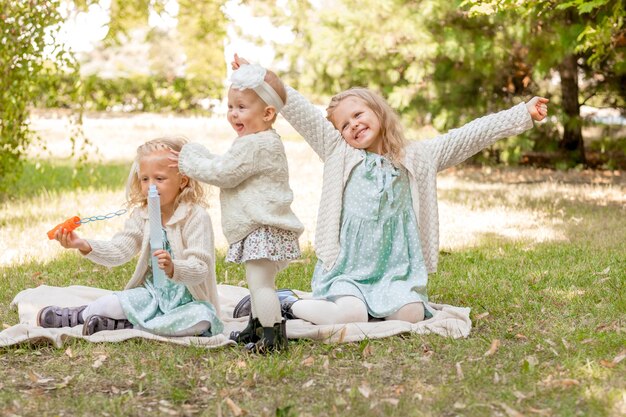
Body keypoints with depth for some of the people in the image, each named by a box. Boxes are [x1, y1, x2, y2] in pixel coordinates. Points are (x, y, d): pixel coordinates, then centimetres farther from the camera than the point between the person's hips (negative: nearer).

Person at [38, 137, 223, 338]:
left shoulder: (196, 217, -14)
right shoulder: (142, 215, 3)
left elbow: (200, 269, -22)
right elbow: (118, 251, -6)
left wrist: (173, 268, -44)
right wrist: (84, 246, -24)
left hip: (190, 300, -3)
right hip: (153, 295, 4)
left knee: (202, 318, -35)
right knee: (116, 302, -24)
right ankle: (72, 316, 5)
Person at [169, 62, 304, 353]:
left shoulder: (255, 145, -20)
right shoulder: (264, 142, 15)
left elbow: (223, 173, -16)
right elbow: (227, 170, 23)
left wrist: (189, 161, -3)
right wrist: (193, 160, 14)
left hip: (263, 229, -12)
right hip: (259, 228, 12)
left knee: (260, 283, -12)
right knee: (258, 282, 22)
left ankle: (273, 337, -9)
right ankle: (255, 329, 35)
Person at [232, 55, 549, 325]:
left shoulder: (417, 158, 11)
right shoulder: (338, 153, 8)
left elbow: (469, 136, 8)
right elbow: (299, 111, 4)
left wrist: (523, 114, 5)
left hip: (395, 270, 2)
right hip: (347, 268, -2)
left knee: (411, 314, -24)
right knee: (350, 316, -28)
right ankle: (288, 307, -3)